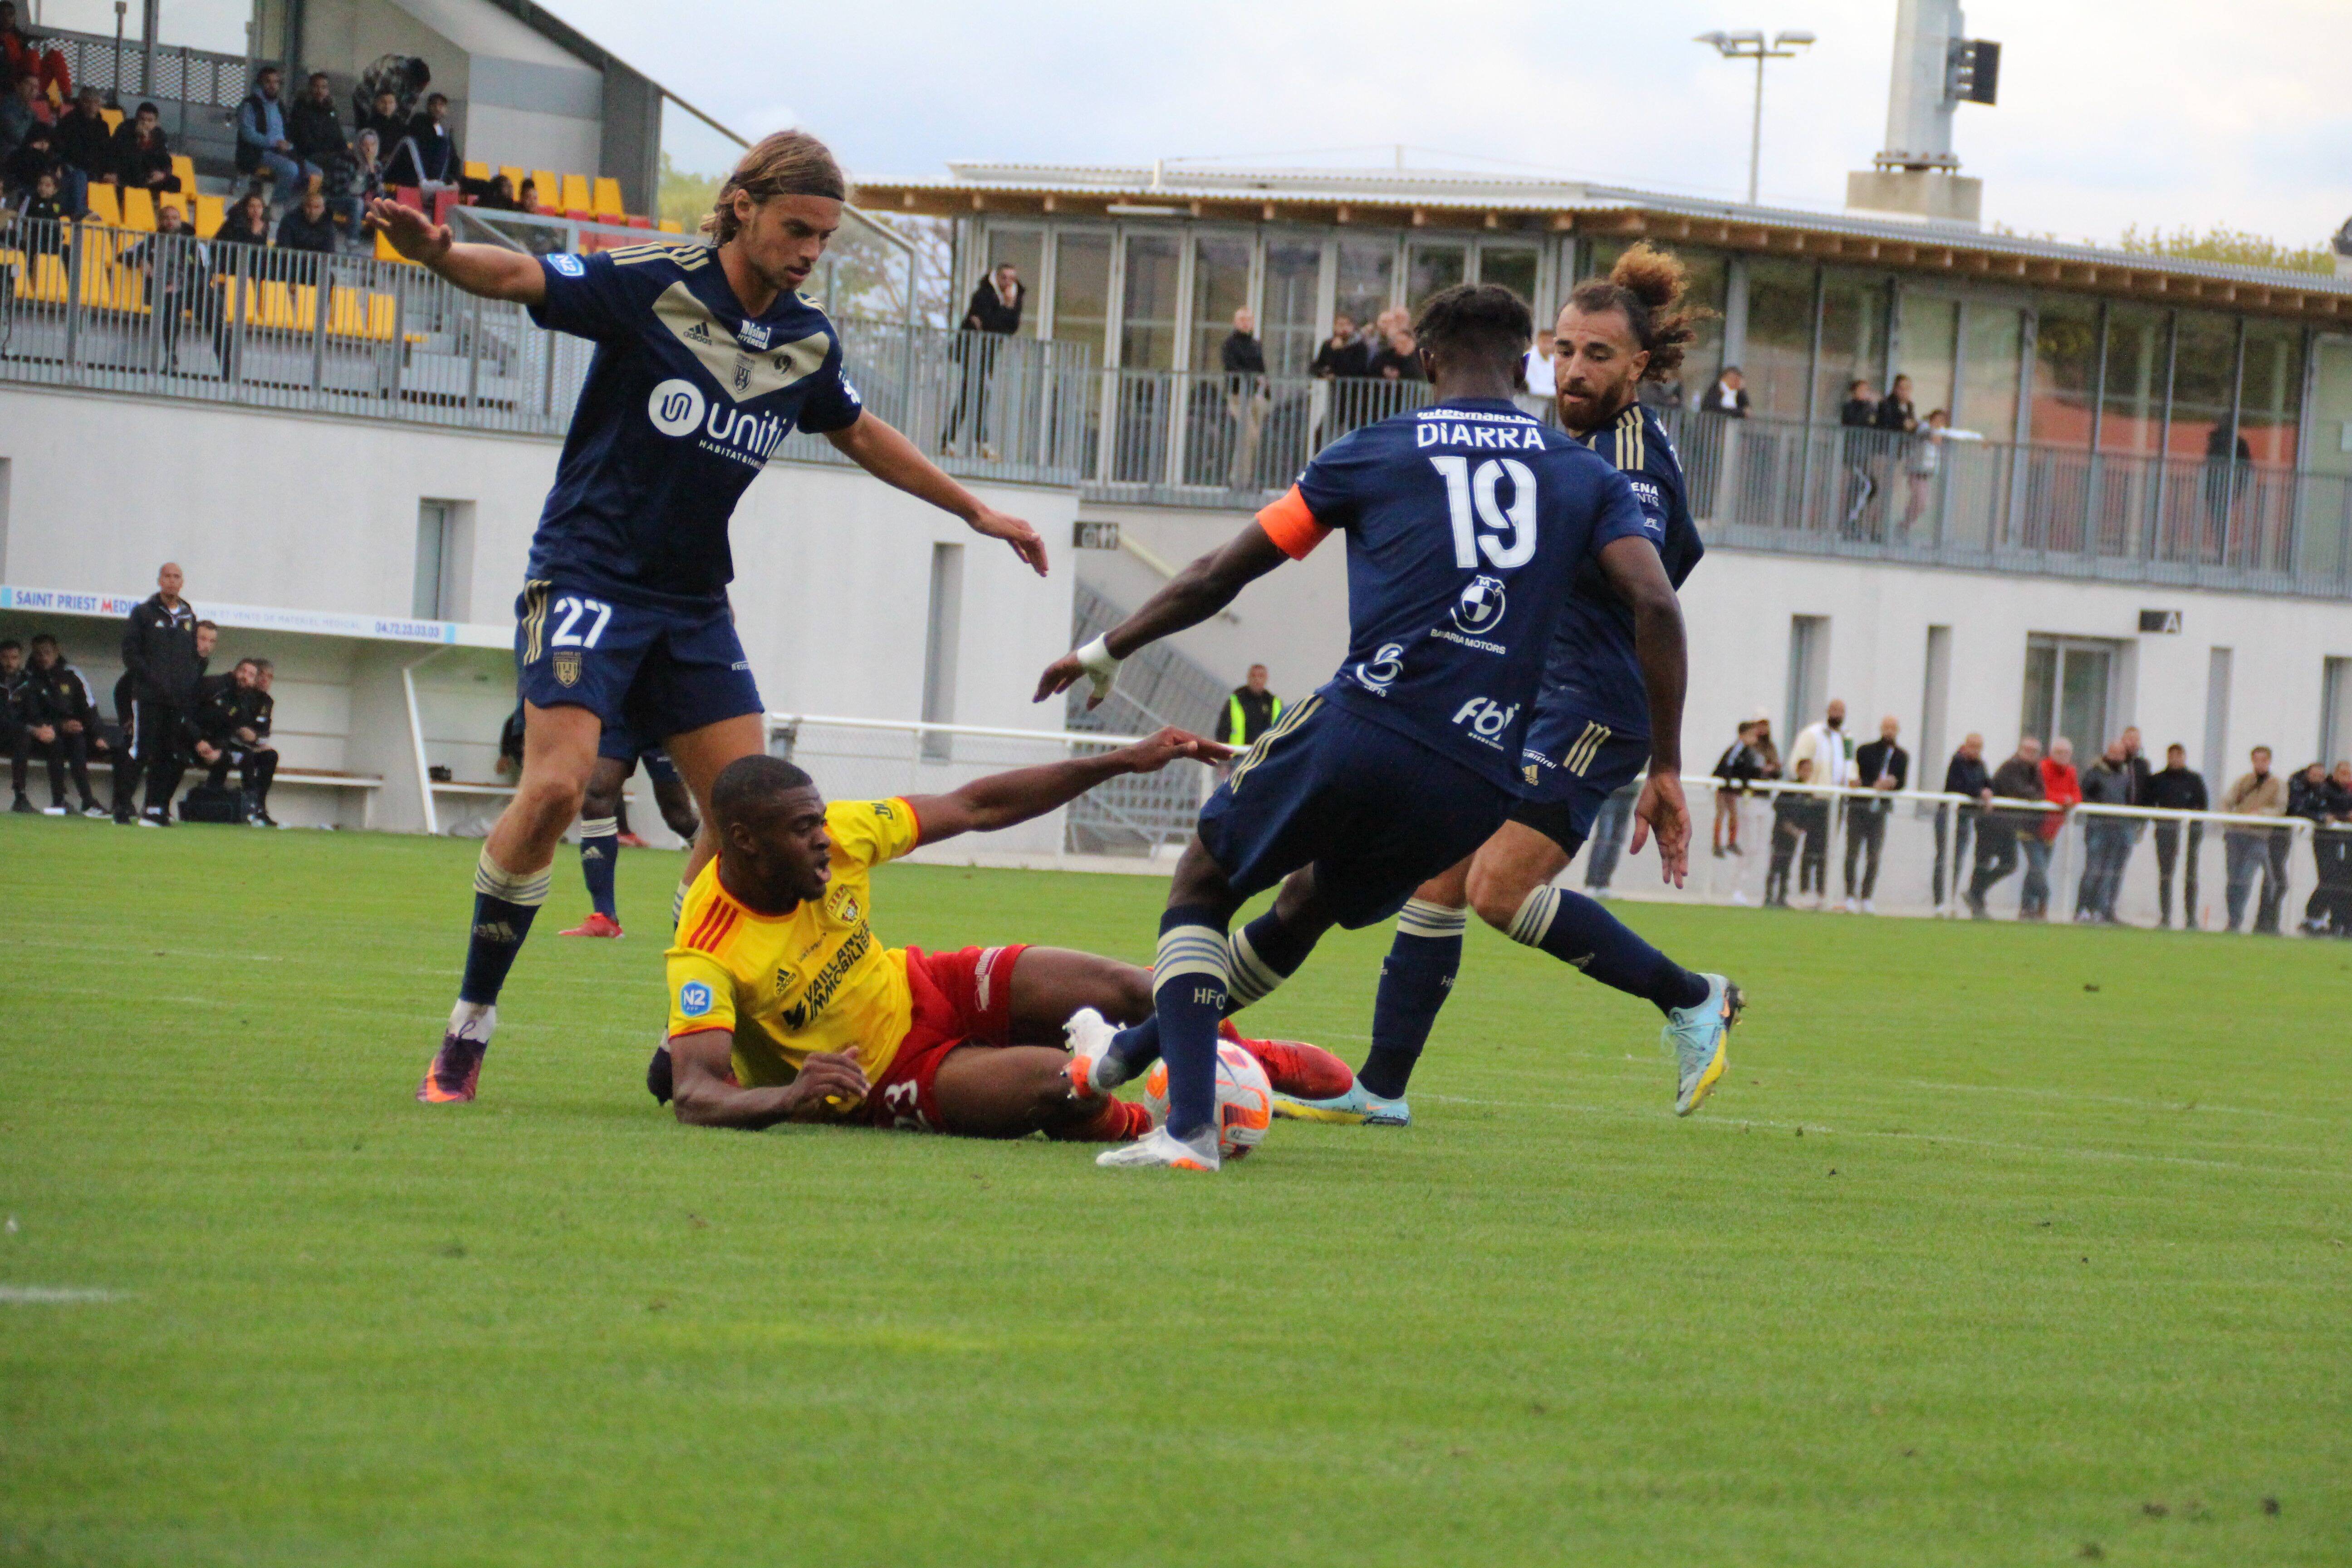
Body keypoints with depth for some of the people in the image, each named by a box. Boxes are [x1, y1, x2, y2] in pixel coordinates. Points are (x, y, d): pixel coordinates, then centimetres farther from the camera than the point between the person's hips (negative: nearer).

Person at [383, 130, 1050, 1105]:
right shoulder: (649, 288, -12)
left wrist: (974, 511, 30)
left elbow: (858, 435, 24)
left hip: (693, 604, 6)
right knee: (557, 784, -22)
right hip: (589, 576, -6)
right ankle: (465, 1037, -12)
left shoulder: (809, 342, 6)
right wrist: (435, 251, -42)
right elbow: (521, 279, -21)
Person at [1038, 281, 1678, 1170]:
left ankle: (1188, 1126, -1)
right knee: (1313, 899, 29)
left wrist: (1107, 652, 27)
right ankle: (1136, 1053, 43)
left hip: (1365, 730, -4)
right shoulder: (1587, 477, 14)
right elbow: (1656, 605, 0)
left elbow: (1223, 575, 14)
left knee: (1203, 884, 17)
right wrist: (1664, 771, 5)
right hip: (1484, 783, 4)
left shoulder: (1375, 454, 10)